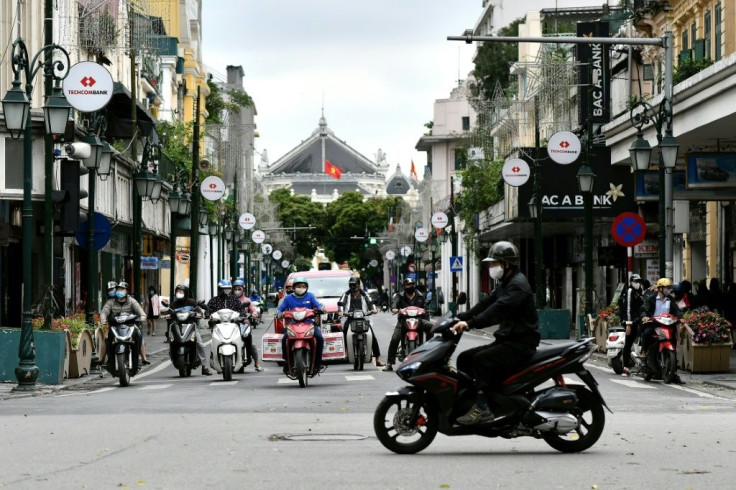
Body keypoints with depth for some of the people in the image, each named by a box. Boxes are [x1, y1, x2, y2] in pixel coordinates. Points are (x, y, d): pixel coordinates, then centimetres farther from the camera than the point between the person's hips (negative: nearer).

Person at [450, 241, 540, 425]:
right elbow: (485, 304, 16)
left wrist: (471, 323, -37)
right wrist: (460, 318, 4)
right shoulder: (504, 284, 19)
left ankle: (482, 407, -29)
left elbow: (499, 309, -29)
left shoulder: (518, 284, -15)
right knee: (464, 358, 4)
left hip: (521, 342, -10)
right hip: (506, 339, 10)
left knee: (481, 360, -29)